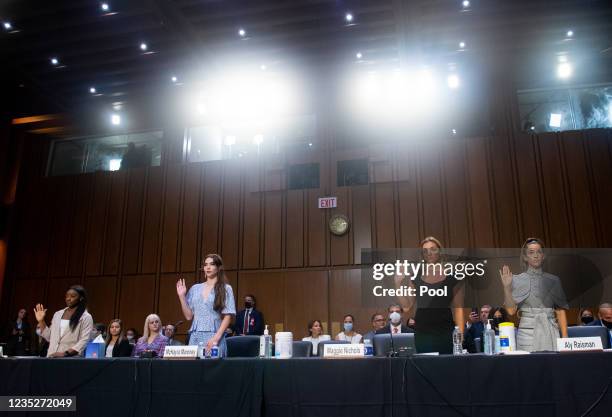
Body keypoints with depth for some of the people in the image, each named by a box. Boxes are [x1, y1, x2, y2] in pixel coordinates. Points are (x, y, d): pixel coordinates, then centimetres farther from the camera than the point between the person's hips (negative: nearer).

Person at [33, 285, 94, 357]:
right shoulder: (57, 314, 14)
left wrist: (66, 353, -21)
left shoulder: (86, 317, -3)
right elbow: (49, 338, 18)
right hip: (52, 357, 5)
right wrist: (41, 321, 9)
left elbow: (84, 341, -11)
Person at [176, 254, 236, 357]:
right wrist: (181, 296, 2)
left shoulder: (226, 289, 2)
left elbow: (228, 316, -3)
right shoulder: (195, 288, 12)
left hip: (214, 337, -3)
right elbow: (188, 316, 11)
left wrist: (216, 337, -14)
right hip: (195, 337, 3)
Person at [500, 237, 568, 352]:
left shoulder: (553, 280, 10)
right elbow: (511, 310, -7)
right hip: (528, 333, -2)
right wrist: (506, 287, -18)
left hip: (551, 333, 2)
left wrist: (565, 337, 0)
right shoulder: (517, 280, 2)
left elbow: (560, 311, 9)